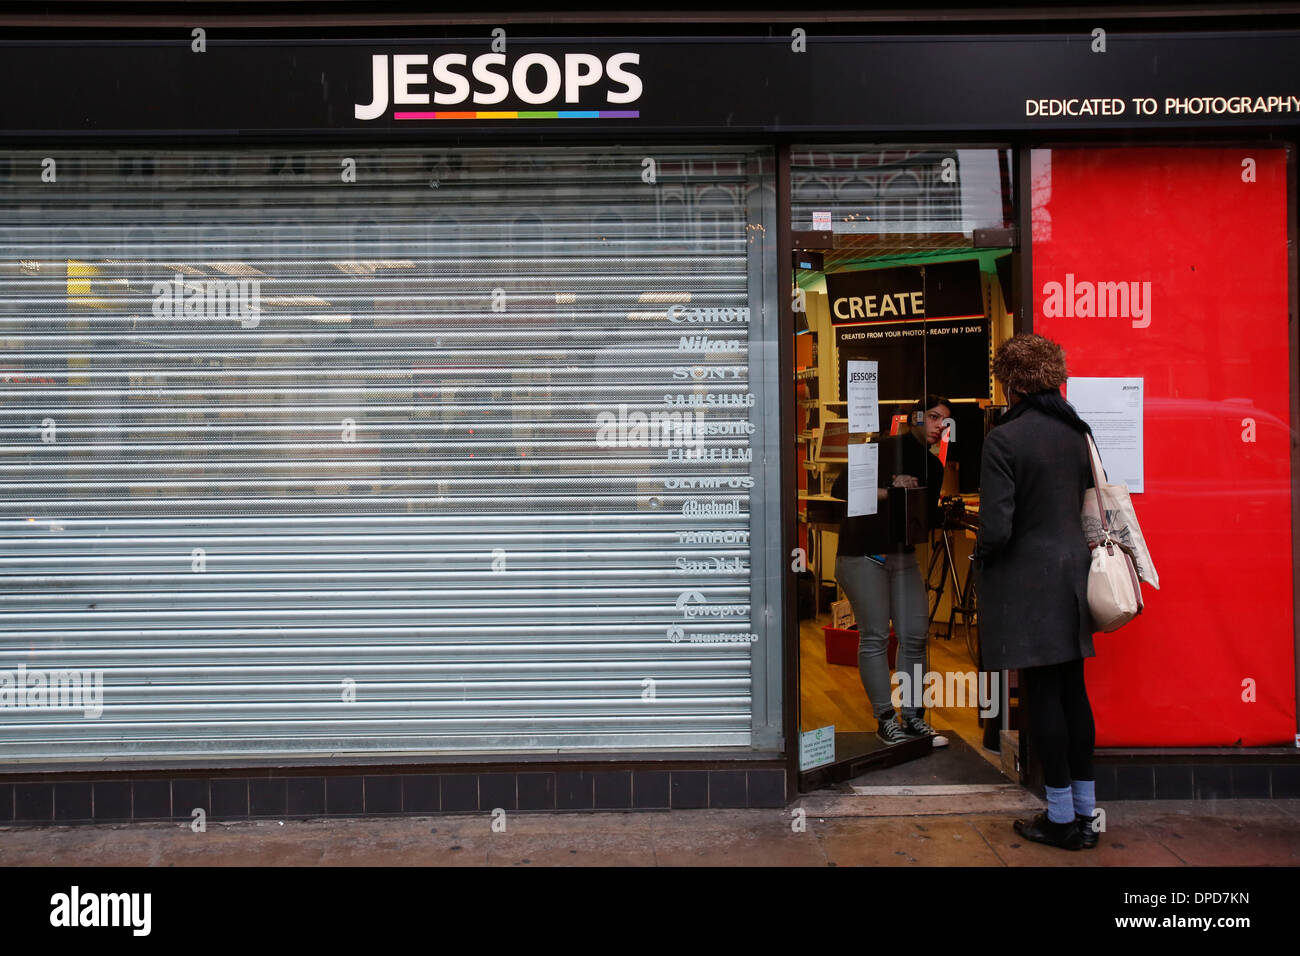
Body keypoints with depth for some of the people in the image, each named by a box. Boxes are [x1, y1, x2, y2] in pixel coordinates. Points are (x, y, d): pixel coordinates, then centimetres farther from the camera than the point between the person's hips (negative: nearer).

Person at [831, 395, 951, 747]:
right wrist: (886, 492, -18)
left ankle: (913, 717, 13)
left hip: (903, 553, 7)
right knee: (874, 636, -5)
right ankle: (885, 719, 3)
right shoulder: (884, 449, -8)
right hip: (862, 554, -6)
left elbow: (929, 518, 14)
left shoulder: (933, 467, 11)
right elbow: (839, 489, -11)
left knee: (916, 635, 3)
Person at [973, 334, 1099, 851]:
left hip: (1025, 580, -7)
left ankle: (1061, 817, 10)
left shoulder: (1004, 438, -16)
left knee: (1042, 696, 1)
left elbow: (996, 527, -19)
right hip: (1072, 575, 7)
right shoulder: (1077, 431, 6)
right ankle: (1085, 814, 22)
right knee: (1072, 691, 13)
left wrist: (981, 556, 1)